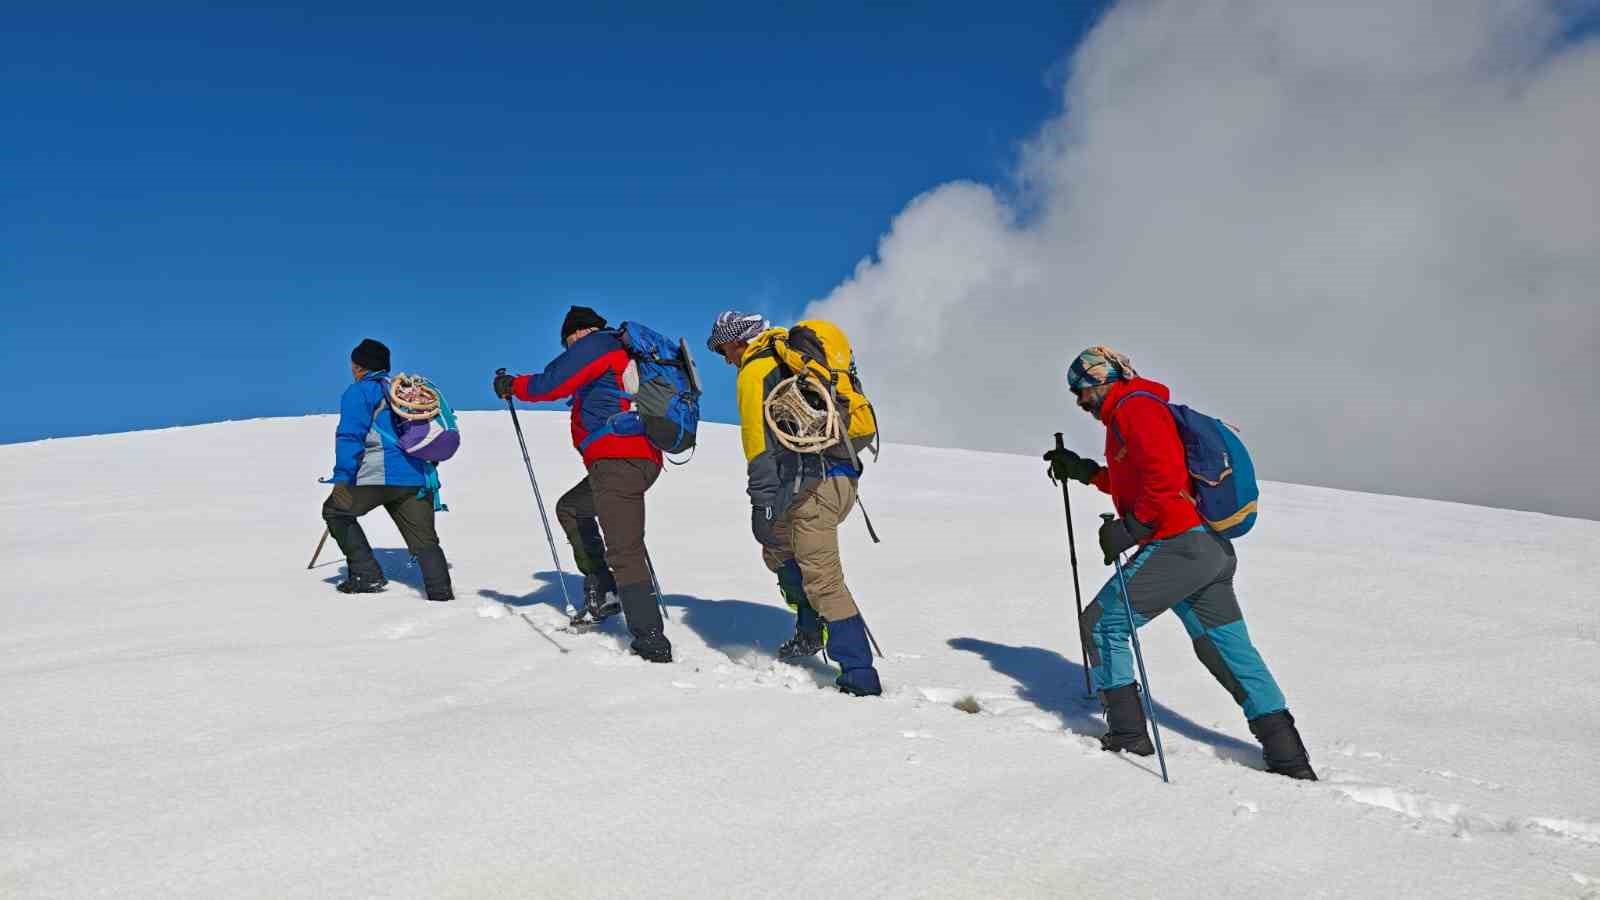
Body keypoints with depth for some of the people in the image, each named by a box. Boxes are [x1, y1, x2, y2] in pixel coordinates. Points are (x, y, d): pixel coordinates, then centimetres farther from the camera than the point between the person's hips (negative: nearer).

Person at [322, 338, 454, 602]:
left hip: (378, 476, -6)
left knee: (335, 511, 16)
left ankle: (366, 575, 8)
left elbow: (350, 437, -8)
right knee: (425, 540, 8)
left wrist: (342, 478, -10)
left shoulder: (359, 392, 3)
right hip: (416, 477, 6)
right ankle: (441, 594, -3)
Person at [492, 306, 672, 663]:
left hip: (617, 460, -10)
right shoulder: (627, 353, 27)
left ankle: (652, 643, -18)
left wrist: (511, 385, 15)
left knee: (624, 552, -14)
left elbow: (549, 384, -3)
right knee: (570, 508, 27)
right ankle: (602, 590, 17)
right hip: (644, 458, 10)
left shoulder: (592, 344, 1)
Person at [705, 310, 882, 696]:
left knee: (823, 580, -8)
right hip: (843, 476, 9)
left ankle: (860, 678, -8)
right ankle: (810, 633, 33)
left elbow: (760, 441, -15)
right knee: (778, 551, 26)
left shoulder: (756, 370, -5)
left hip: (811, 485, -9)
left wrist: (763, 504, -18)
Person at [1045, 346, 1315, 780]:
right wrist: (1084, 471, 25)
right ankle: (1288, 755, 14)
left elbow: (1164, 473, -21)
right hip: (1212, 548, 10)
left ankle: (1127, 733, 3)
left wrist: (1130, 528, -18)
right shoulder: (1132, 410, 24)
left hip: (1179, 545, -10)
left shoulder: (1134, 406, -7)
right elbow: (1132, 482, 33)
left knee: (1102, 624, 0)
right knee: (1229, 650, 13)